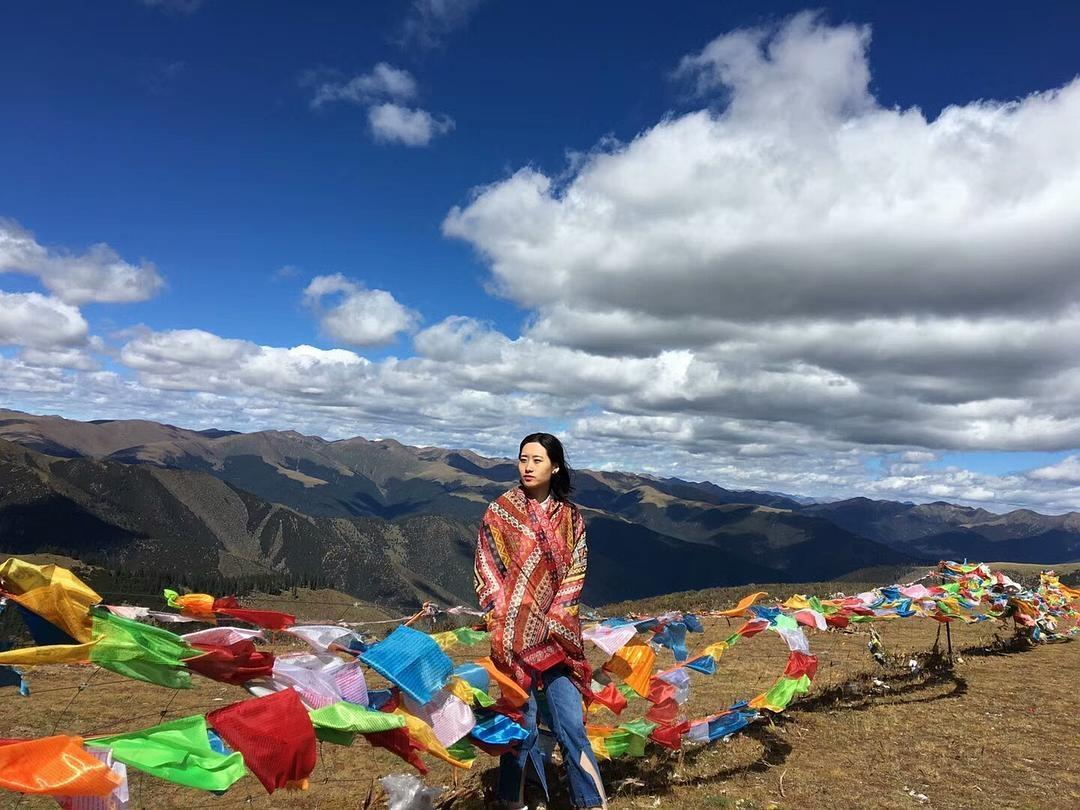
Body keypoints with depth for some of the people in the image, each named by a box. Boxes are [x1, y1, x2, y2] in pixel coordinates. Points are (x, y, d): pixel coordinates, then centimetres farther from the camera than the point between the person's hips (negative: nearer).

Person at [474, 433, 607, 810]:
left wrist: (554, 622, -7)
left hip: (557, 635, 2)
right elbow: (486, 573, -2)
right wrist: (504, 628, -8)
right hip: (516, 634, -2)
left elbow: (574, 574, 4)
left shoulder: (569, 516, 6)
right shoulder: (500, 510, -1)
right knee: (521, 724, 4)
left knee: (571, 723, 3)